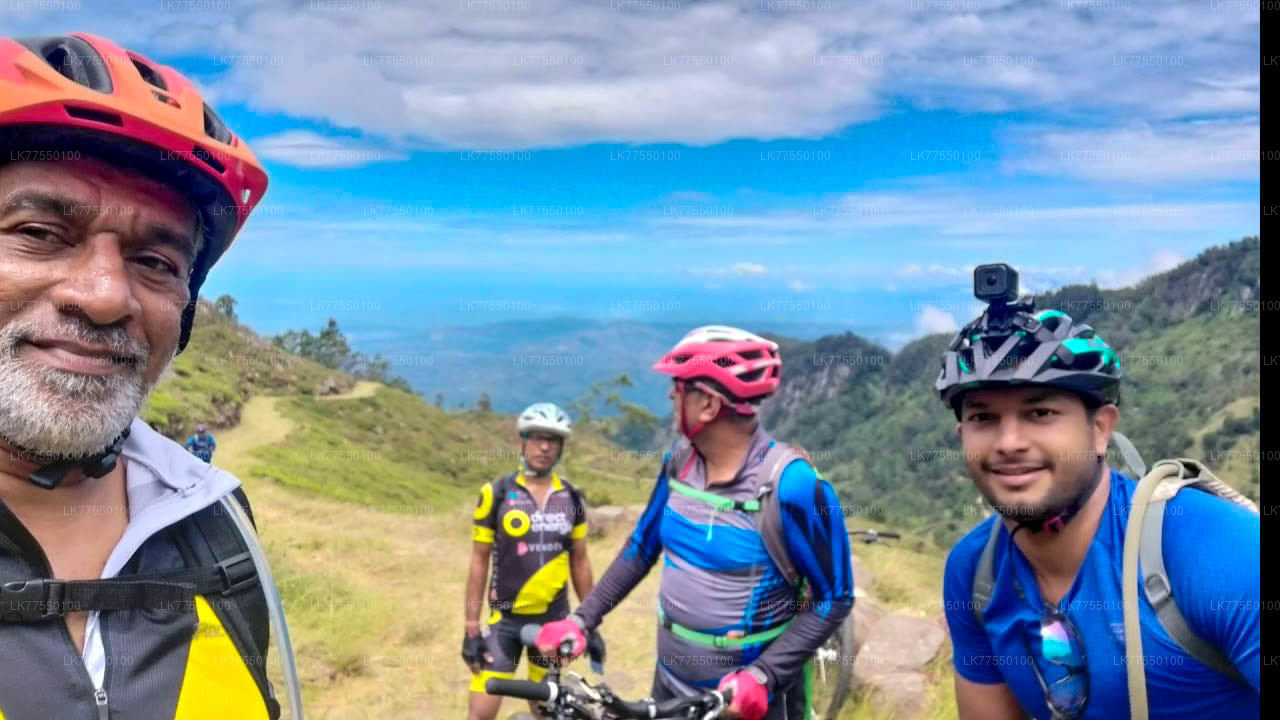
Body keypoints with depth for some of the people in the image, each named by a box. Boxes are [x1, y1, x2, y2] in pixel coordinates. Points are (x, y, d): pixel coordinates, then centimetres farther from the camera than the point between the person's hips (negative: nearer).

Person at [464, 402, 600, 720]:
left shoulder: (571, 498, 1)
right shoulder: (496, 493, -8)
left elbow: (580, 562, 8)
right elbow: (479, 562, -4)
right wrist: (472, 627, -6)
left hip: (555, 620, 3)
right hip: (505, 620, -2)